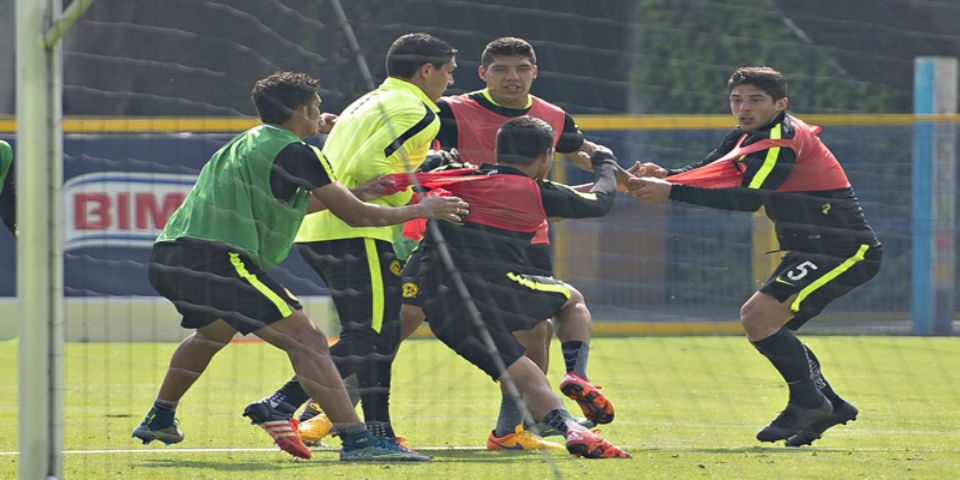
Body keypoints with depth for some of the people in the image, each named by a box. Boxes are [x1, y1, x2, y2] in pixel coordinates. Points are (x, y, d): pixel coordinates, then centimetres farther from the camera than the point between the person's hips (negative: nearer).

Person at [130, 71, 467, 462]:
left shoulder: (245, 144, 25)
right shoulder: (295, 153, -3)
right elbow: (356, 215, -1)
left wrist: (356, 193, 35)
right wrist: (423, 210, 12)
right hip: (216, 260, -10)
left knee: (214, 331, 38)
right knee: (306, 340, -12)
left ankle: (159, 421, 47)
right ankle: (356, 440, -21)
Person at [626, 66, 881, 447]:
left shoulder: (783, 140, -19)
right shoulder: (746, 137, 11)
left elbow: (749, 198, -31)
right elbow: (705, 172, 3)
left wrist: (671, 191, -34)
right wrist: (665, 175, -19)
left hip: (846, 251, -10)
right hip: (810, 250, 10)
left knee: (759, 318, -19)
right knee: (760, 323, 15)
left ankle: (807, 403, -7)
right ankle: (830, 406, 21)